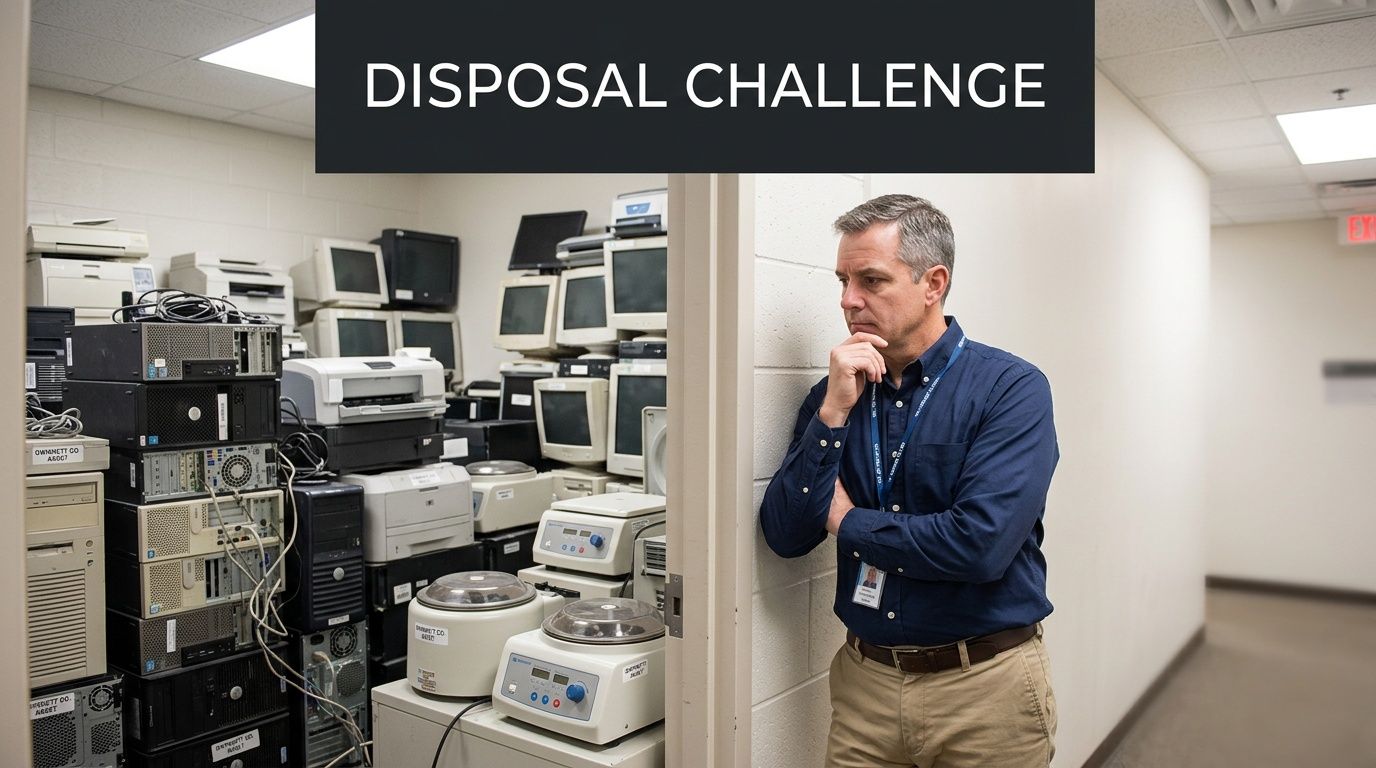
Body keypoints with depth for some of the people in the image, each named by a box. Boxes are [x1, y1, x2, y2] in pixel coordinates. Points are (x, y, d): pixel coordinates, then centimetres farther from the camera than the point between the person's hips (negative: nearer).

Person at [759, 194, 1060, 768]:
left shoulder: (1010, 388, -13)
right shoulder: (832, 395, 0)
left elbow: (982, 544, -24)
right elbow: (785, 537, -7)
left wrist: (848, 522, -11)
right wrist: (833, 413, -18)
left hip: (986, 684, -3)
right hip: (864, 680, 3)